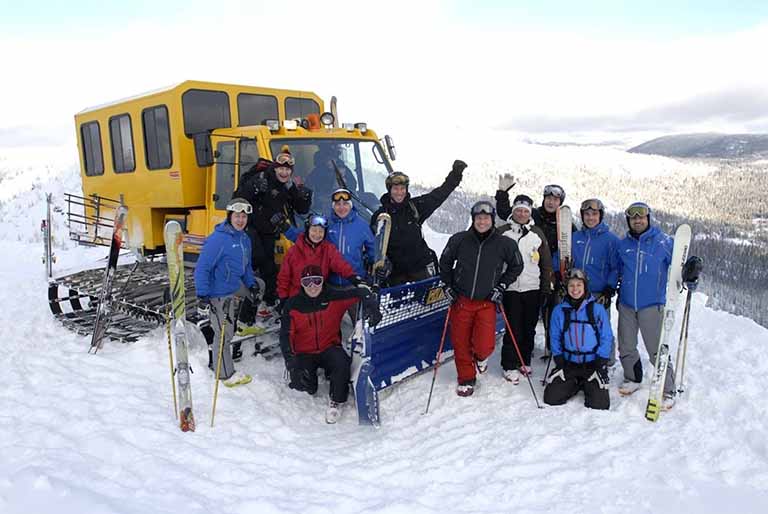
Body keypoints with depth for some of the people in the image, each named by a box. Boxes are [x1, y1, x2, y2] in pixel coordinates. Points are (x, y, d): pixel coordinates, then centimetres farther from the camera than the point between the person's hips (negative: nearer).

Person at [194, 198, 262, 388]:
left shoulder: (244, 239, 7)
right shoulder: (217, 239, -20)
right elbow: (202, 268, -21)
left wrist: (252, 285, 14)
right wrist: (202, 297, -24)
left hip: (231, 293, 8)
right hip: (216, 295, -8)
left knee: (228, 330, 18)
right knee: (223, 333, 2)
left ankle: (215, 362, 37)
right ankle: (227, 374, 15)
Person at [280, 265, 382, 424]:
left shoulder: (334, 296, -9)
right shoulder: (293, 304, -7)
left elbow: (360, 291, -12)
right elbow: (286, 334, -8)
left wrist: (371, 307, -33)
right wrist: (291, 362, -20)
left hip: (329, 347, 0)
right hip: (304, 353, 0)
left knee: (342, 364, -31)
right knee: (306, 386, -21)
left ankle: (336, 401, -3)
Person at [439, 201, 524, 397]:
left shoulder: (504, 244, -6)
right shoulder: (459, 240, -5)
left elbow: (516, 266, 10)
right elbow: (445, 262, 11)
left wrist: (501, 286, 2)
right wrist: (447, 285, 5)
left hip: (487, 302, -1)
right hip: (461, 300, 1)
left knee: (484, 346, -10)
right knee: (461, 344, 7)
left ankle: (481, 357, 28)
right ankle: (466, 379, 30)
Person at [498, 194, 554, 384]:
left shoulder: (537, 233, 8)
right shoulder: (502, 232, 2)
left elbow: (546, 262, 11)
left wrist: (546, 287, 6)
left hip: (533, 289, 2)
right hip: (510, 288, -2)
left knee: (529, 328, 9)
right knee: (513, 329, -4)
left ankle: (525, 361, 25)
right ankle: (510, 366, 7)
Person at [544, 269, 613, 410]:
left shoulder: (597, 309, -6)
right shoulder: (559, 311, -1)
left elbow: (606, 337, -3)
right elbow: (555, 338, 5)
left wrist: (600, 365, -9)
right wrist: (559, 363, -3)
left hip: (592, 363, -2)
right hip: (568, 363, 2)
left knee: (598, 404, -14)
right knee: (551, 398, -8)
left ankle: (588, 385, 19)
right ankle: (575, 384, 21)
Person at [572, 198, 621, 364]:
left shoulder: (611, 239, -2)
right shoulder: (575, 237, 10)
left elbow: (616, 268, -3)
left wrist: (609, 290, -11)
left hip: (600, 294, -4)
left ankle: (607, 362, 15)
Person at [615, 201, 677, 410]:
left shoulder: (662, 241, -4)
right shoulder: (623, 244, 9)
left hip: (652, 304, -4)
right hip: (626, 304, 5)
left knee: (657, 350, -4)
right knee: (626, 347, 14)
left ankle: (667, 391, 9)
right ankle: (632, 379, 34)